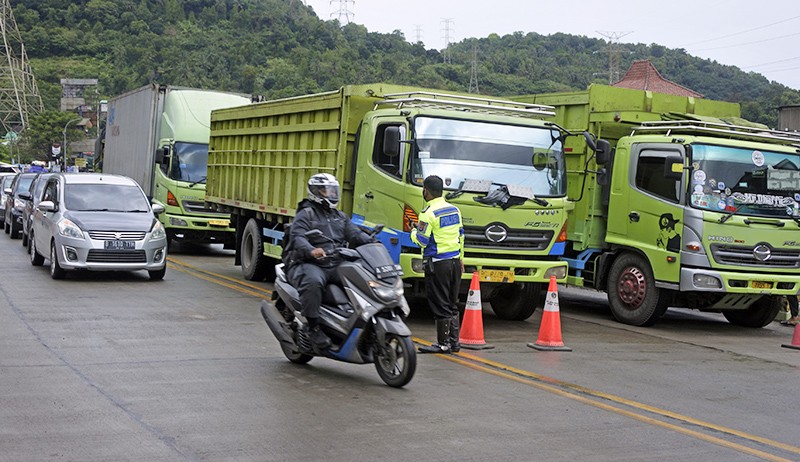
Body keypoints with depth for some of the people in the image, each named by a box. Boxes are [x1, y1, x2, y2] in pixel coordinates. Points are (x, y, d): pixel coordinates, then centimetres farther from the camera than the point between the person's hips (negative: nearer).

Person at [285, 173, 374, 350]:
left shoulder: (340, 216, 25)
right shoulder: (305, 214, 2)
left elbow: (355, 233, 14)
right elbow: (297, 238, -14)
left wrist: (372, 242, -7)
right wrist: (310, 250, -37)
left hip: (336, 265, 6)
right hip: (309, 264, -6)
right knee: (313, 282, -39)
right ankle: (313, 327, -29)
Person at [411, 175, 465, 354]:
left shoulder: (428, 213, -14)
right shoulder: (454, 209, 10)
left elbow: (422, 240, -14)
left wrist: (413, 232, 7)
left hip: (437, 264, -7)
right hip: (454, 261, 7)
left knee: (440, 305, -2)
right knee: (452, 304, 14)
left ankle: (443, 343, 2)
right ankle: (454, 341, 18)